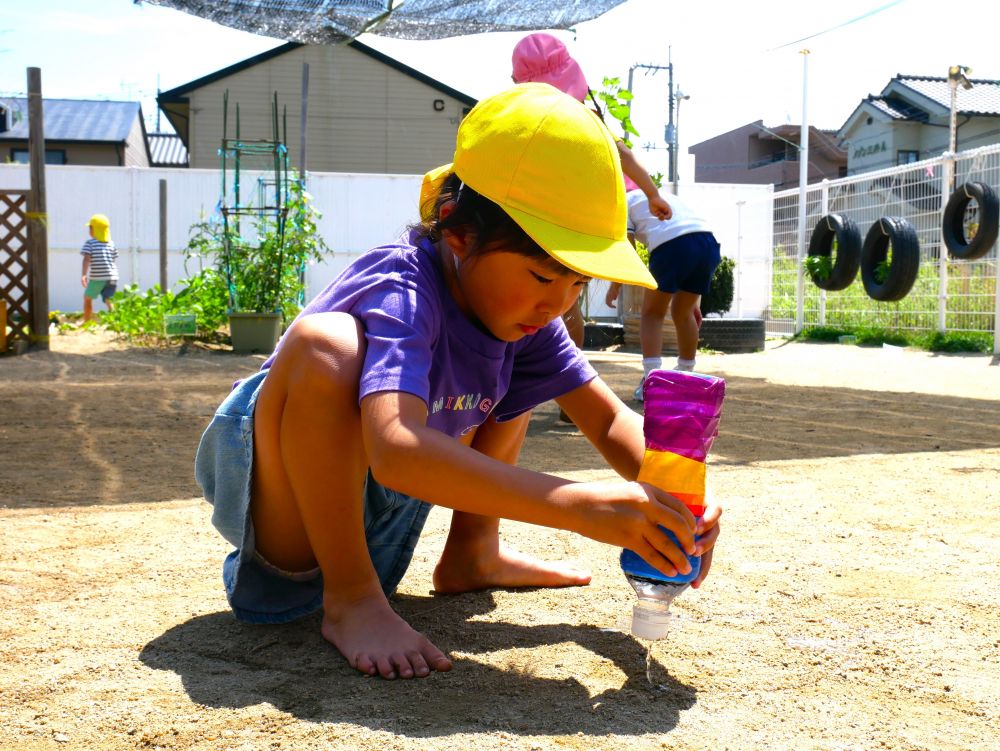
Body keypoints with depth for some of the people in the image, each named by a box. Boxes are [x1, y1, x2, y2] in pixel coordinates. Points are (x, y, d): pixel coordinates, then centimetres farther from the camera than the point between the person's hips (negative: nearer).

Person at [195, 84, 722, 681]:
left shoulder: (520, 308, -6)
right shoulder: (400, 293, -30)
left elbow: (609, 418, -1)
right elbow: (395, 450, -48)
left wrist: (670, 497, -23)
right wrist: (580, 506, -54)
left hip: (375, 510, 8)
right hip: (283, 513, -7)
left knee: (521, 375, 8)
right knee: (324, 344, -36)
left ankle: (473, 555, 11)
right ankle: (350, 599, -22)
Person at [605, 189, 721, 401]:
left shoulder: (625, 201, 24)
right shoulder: (667, 199, 41)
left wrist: (614, 287, 23)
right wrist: (694, 300, 34)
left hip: (672, 245, -6)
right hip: (710, 244, 6)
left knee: (652, 314, 13)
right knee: (683, 313, 25)